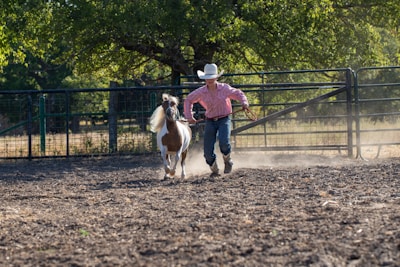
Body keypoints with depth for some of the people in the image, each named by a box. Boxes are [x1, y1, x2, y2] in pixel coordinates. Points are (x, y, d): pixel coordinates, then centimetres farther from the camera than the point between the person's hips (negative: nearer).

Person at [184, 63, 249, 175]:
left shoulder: (225, 88, -9)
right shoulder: (201, 92, -6)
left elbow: (238, 94, 6)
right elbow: (188, 100, 11)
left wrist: (244, 102, -13)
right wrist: (189, 116, 3)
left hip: (224, 120, -2)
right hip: (210, 121, 2)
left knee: (224, 142, -29)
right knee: (208, 150, -5)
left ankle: (227, 160, 3)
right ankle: (214, 169, 22)